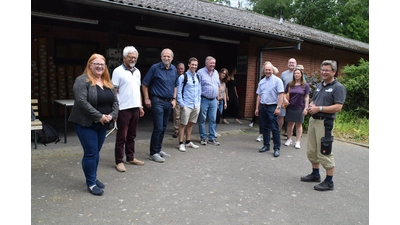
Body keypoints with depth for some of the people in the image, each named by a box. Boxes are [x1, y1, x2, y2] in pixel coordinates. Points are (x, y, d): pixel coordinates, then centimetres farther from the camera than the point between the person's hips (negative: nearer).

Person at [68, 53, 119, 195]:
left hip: (102, 124, 7)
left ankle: (93, 178, 28)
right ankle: (91, 183, 8)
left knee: (96, 151, 14)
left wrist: (112, 115, -10)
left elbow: (115, 101, 7)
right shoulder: (82, 80, -12)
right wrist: (99, 116, -22)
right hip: (86, 123, -6)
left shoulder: (108, 83, 10)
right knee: (90, 152, -4)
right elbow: (82, 102, -22)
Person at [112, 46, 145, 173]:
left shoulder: (137, 72, 13)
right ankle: (119, 161, 10)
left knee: (132, 135, 13)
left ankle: (130, 158, 24)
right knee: (122, 136, 1)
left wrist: (141, 106, 14)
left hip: (135, 108, 6)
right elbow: (114, 91, -8)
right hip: (123, 109, -6)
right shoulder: (118, 71, -6)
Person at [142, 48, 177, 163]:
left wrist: (174, 99, 11)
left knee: (163, 128, 12)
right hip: (157, 101, -6)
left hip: (169, 102, 6)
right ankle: (153, 153, 4)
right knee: (158, 128, -8)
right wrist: (147, 99, -8)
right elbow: (144, 84, -4)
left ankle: (159, 149, 26)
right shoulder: (155, 67, -8)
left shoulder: (174, 69, 8)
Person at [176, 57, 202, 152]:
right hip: (187, 105, -6)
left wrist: (199, 102, 12)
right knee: (183, 124, 1)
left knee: (191, 123, 15)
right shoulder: (182, 77, -7)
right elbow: (179, 92, -7)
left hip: (196, 105, 6)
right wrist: (182, 104, -11)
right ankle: (181, 143, 11)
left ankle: (188, 142, 28)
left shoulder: (198, 77, 10)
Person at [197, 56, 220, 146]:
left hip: (213, 100, 6)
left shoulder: (216, 73, 13)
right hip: (203, 99, -5)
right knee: (202, 120, 3)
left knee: (213, 120, 6)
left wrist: (217, 95, 13)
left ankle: (212, 138, 15)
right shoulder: (200, 72, -7)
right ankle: (203, 138, 14)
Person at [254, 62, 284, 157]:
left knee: (274, 128, -4)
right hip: (263, 107, 6)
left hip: (272, 107, -6)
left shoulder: (277, 80, -5)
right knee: (264, 127, 11)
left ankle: (277, 148, 3)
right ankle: (266, 145, 22)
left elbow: (281, 95, -10)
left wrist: (278, 107, -16)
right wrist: (257, 108, 11)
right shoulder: (261, 82, 12)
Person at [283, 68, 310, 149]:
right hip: (290, 107, 2)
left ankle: (298, 141, 14)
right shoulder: (290, 84, 4)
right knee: (290, 124, 10)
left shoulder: (305, 85, -2)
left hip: (300, 108, -2)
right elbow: (286, 95, 9)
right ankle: (289, 139, 23)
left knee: (299, 125, 7)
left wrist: (306, 108, -7)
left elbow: (306, 97, -2)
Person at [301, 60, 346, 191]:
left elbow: (338, 107, -18)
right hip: (313, 120, 8)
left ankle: (329, 182, 6)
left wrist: (319, 108, -19)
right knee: (311, 150, 15)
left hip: (325, 122, -8)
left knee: (324, 152, -5)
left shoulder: (338, 87, -9)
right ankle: (315, 174, 31)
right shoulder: (319, 85, 15)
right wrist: (311, 106, -1)